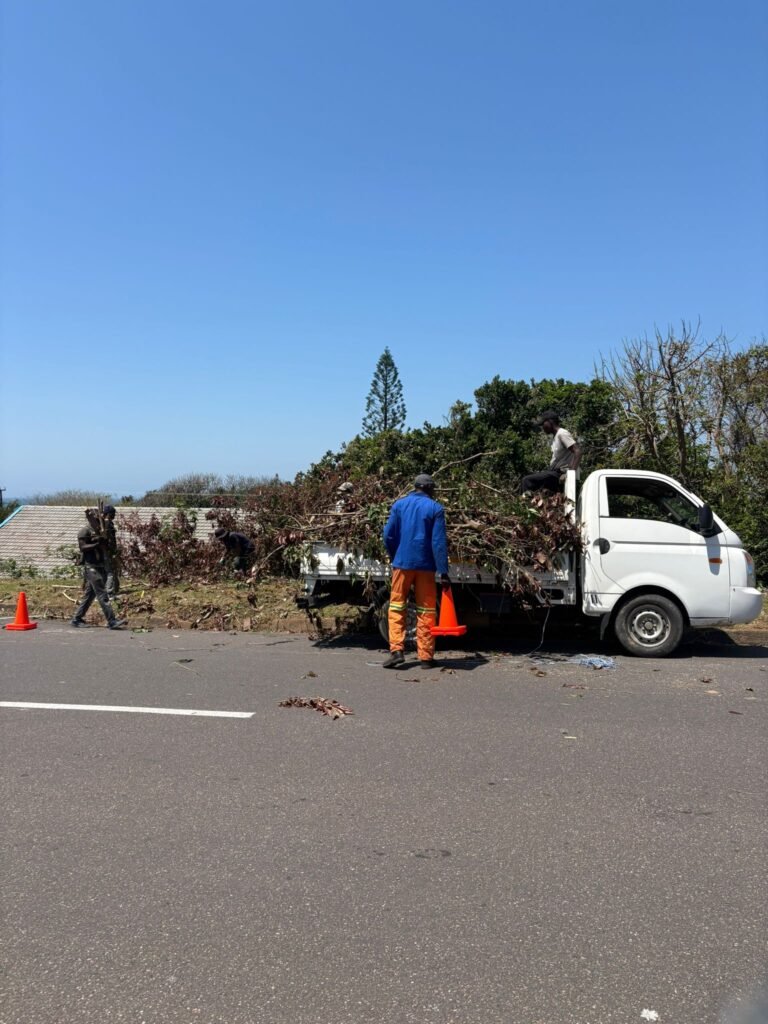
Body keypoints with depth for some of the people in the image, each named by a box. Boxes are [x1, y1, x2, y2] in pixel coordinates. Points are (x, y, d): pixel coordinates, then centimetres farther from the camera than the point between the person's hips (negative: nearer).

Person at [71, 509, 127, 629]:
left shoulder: (99, 531, 17)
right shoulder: (85, 531, -6)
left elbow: (105, 546, 18)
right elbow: (82, 547, -15)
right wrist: (97, 544, -22)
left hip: (100, 566, 8)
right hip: (91, 567, -8)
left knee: (89, 594, 13)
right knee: (102, 594, -11)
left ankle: (76, 619, 22)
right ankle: (112, 621, -13)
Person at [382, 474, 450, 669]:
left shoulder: (399, 505, 3)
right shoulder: (435, 508, -2)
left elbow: (388, 535, 1)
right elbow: (439, 542, -8)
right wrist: (443, 572, -9)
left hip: (402, 563, 1)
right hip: (425, 565, -1)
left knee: (396, 607, 10)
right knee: (426, 610, 7)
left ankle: (396, 650, -2)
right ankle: (426, 656, 9)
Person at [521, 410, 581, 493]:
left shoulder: (562, 434, -14)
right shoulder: (555, 436, 14)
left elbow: (577, 452, -23)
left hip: (559, 474, -10)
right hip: (554, 471, 10)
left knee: (527, 481, -17)